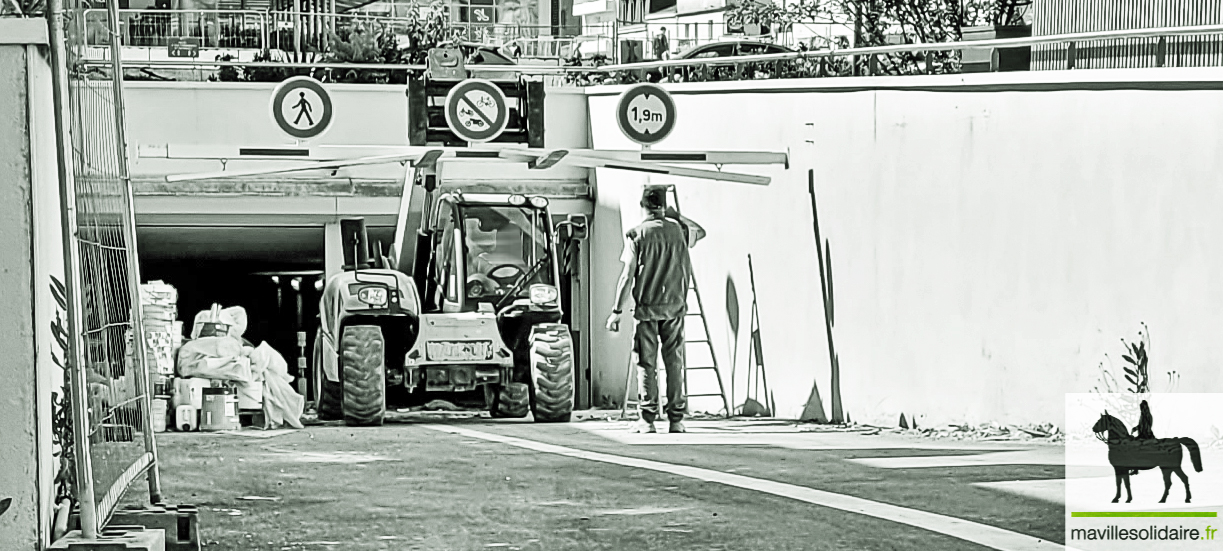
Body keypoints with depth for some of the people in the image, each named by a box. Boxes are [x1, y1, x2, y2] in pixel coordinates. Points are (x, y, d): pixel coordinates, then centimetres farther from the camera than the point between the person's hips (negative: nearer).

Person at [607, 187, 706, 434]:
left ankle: (647, 420, -3)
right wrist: (675, 215, 32)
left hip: (647, 307, -2)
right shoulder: (679, 230, 4)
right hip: (675, 306, 2)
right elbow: (700, 232, 28)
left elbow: (627, 276, -8)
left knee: (646, 364, 1)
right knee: (674, 362, 6)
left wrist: (617, 310, -4)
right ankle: (676, 420, 4)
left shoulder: (636, 235, -5)